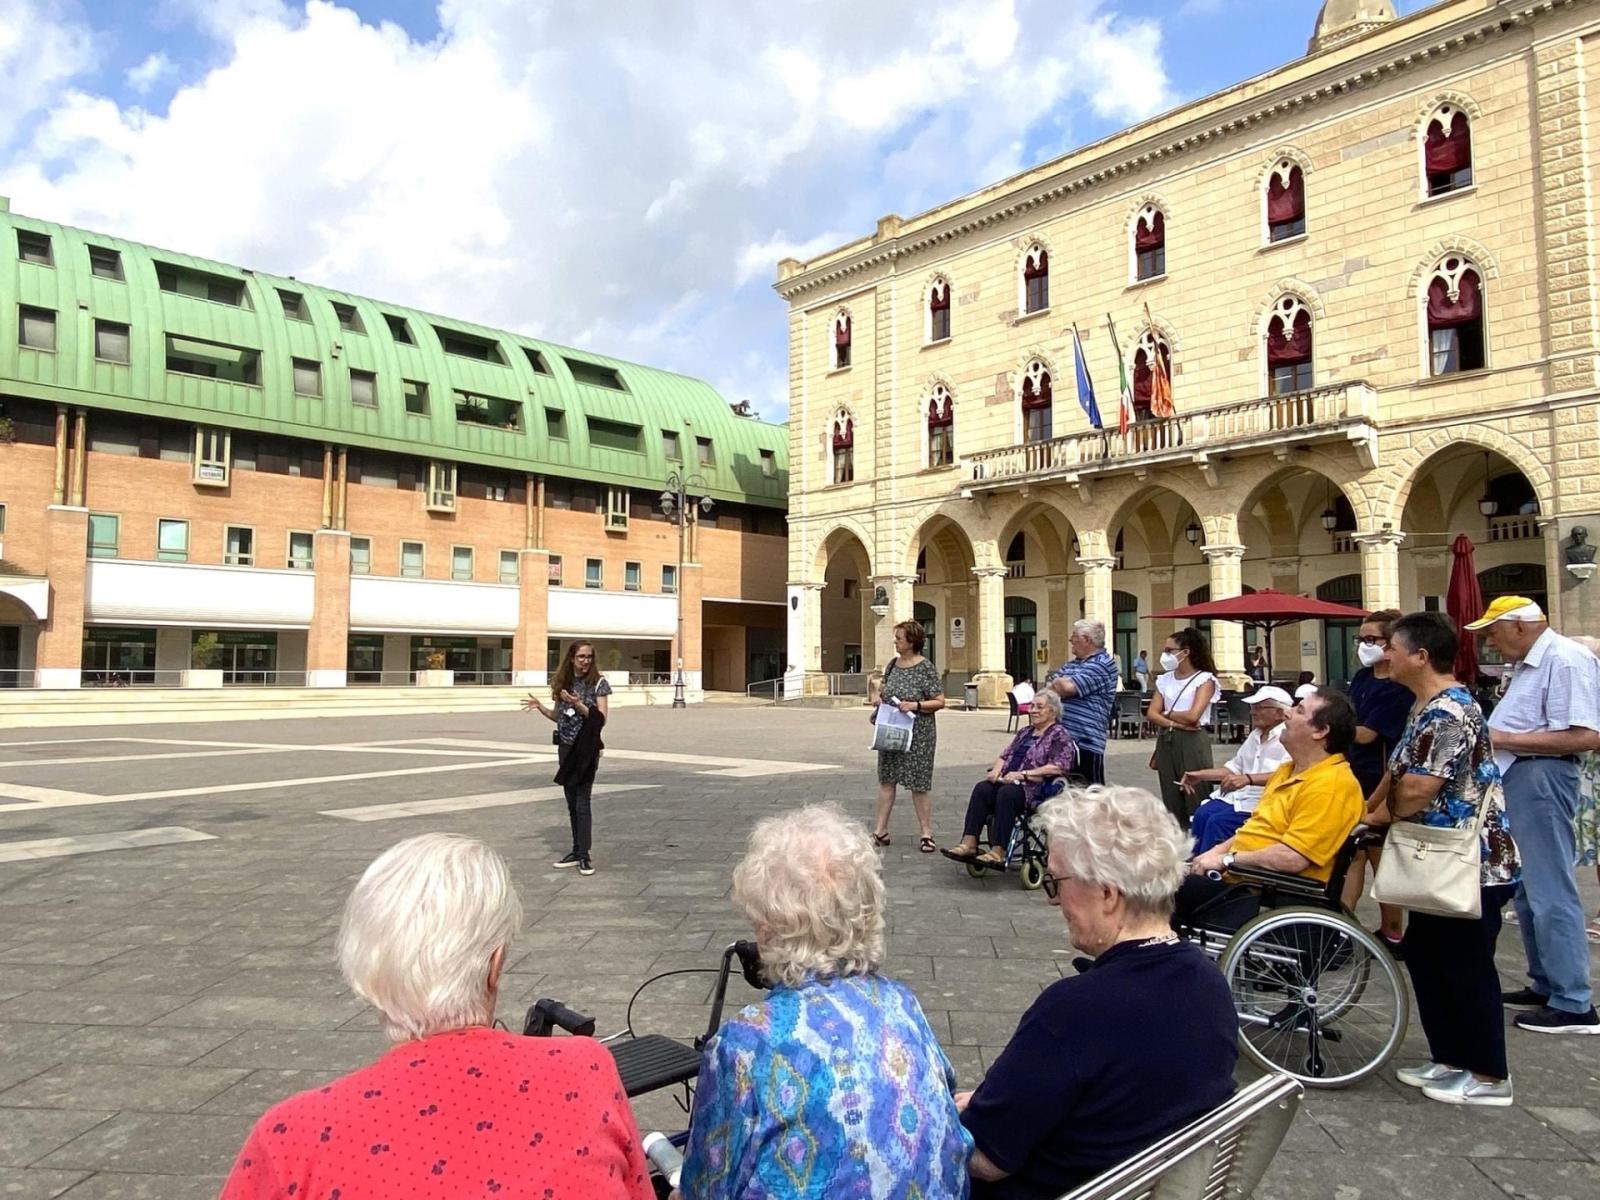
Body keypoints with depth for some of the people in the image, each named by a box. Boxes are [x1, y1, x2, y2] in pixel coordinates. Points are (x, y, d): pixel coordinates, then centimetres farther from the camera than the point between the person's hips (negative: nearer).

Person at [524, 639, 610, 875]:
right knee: (571, 802, 11)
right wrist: (540, 706, -2)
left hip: (586, 749, -5)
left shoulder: (599, 683, -7)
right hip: (566, 747, 6)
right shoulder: (563, 683, 7)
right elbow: (558, 716, 13)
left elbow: (601, 718, -11)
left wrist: (579, 705, -22)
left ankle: (584, 855, -2)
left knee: (582, 802, -7)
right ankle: (576, 851, 19)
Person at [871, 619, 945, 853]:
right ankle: (881, 830, 16)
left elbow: (939, 702, -10)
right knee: (886, 778, 8)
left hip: (917, 734, -6)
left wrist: (916, 705, -24)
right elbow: (882, 687, 23)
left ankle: (926, 833, 12)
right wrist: (879, 697, 1)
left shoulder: (926, 668, -11)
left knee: (919, 783, 1)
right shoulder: (892, 664, 7)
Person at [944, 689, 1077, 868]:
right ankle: (969, 843, -30)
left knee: (1006, 793, -35)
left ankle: (998, 853, -36)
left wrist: (1023, 774, -18)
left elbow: (1058, 767, -12)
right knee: (982, 788, -21)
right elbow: (1006, 754, 24)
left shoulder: (1060, 734, 1)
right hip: (1010, 781, 7)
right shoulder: (1025, 732, 25)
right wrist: (997, 769, 0)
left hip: (1037, 788, -7)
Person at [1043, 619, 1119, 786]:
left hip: (1086, 740, -8)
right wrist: (1063, 683, -7)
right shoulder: (1072, 664, 18)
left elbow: (1068, 687, -21)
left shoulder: (1102, 664, -10)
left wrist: (1059, 682, 1)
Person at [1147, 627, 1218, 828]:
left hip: (1192, 742, -5)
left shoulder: (1205, 679, -3)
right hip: (1166, 741, 5)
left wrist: (1167, 714, 1)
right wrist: (1174, 723, -12)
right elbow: (1151, 714, 4)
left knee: (1195, 801, -6)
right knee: (1171, 801, 6)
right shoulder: (1164, 679, 13)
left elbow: (1192, 716, -14)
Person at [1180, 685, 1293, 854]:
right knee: (1202, 814, -13)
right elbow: (1235, 767, 25)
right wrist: (1200, 775, 15)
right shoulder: (1255, 735, 18)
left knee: (1218, 821, -23)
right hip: (1240, 795, 8)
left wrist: (1248, 779, -39)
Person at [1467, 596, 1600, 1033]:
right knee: (1527, 889, 17)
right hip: (1516, 779, 11)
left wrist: (1505, 739, -19)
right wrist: (1491, 731, 5)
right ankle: (1545, 984, 28)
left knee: (1551, 893, -6)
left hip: (1540, 779, -11)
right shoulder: (1528, 663, 16)